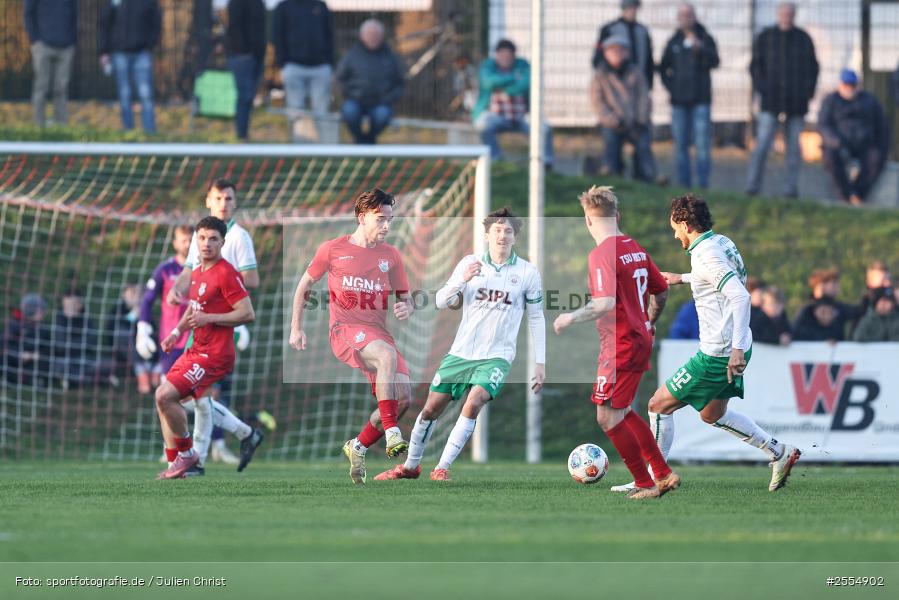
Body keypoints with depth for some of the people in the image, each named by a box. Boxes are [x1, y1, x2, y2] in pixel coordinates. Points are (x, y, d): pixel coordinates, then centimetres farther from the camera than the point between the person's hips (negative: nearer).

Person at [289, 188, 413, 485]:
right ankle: (392, 434, -37)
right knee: (387, 355, -37)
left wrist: (405, 308, -7)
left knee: (403, 396, -14)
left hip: (378, 332, 5)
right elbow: (304, 285, 14)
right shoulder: (333, 249, 3)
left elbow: (405, 299, 18)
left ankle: (358, 447, 10)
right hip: (345, 329, -5)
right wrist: (296, 328, 12)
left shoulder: (391, 255, 11)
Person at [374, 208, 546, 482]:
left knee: (473, 403, -25)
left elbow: (536, 318, 6)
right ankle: (410, 466, 24)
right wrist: (462, 280, -21)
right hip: (461, 353, 2)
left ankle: (442, 469, -18)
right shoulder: (470, 263, 2)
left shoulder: (528, 273, -1)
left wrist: (540, 363, 2)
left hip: (496, 356, -2)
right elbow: (441, 302, -2)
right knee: (431, 408, 4)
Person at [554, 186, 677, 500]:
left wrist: (571, 318, -15)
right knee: (622, 412, 21)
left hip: (619, 347, -9)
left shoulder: (602, 254, -18)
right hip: (640, 342, 9)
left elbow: (605, 303, -29)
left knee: (608, 417, 0)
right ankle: (664, 474, 20)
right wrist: (650, 323, 34)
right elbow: (661, 291, 17)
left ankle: (646, 484, 3)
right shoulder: (636, 248, 8)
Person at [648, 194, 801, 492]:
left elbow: (740, 296, -31)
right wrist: (681, 278, 41)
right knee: (712, 414, 26)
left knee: (659, 405, 2)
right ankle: (780, 453, 24)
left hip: (717, 355, -10)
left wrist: (737, 349, -34)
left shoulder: (705, 255, -21)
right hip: (731, 348, 10)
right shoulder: (721, 242, 7)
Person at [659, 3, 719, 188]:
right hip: (679, 101, 3)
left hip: (700, 101, -3)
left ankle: (702, 184, -10)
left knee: (702, 144, -10)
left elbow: (714, 62, -13)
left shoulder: (705, 39, 3)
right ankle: (683, 185, 7)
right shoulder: (674, 42, 12)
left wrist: (700, 48, -30)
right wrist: (670, 85, 5)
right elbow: (663, 68, 21)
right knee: (680, 145, 3)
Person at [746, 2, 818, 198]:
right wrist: (761, 88, -5)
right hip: (771, 101, -2)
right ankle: (752, 185, -10)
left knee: (794, 145, 4)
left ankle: (791, 187, 8)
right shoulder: (765, 38, 4)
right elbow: (755, 66, 7)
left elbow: (813, 68, 12)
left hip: (796, 102, 2)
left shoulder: (803, 39, 7)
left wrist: (808, 91, 1)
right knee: (762, 143, -11)